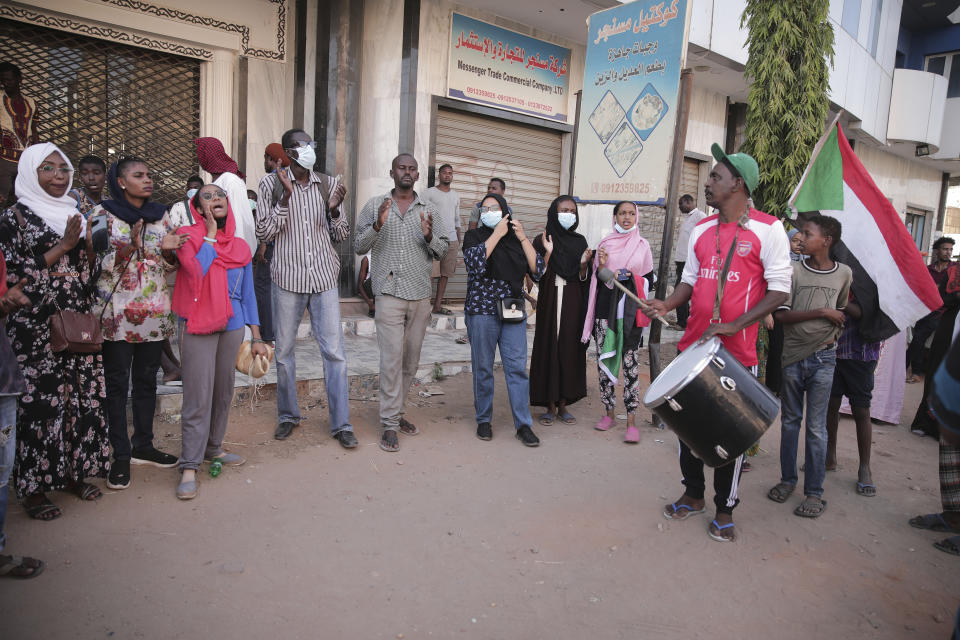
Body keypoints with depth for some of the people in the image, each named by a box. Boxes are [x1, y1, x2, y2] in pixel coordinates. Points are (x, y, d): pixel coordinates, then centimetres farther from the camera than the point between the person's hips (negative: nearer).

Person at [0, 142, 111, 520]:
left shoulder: (75, 215, 15)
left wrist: (89, 245, -2)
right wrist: (62, 247, -14)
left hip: (78, 325, 6)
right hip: (36, 329, -5)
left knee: (82, 398, 7)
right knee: (40, 402, -4)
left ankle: (72, 473, 21)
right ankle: (33, 489, 9)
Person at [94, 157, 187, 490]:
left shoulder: (160, 216, 10)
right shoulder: (102, 214, -1)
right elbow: (99, 263, -7)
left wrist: (168, 249, -9)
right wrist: (130, 245, -23)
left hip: (154, 312, 4)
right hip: (117, 312, -4)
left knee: (147, 380, 11)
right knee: (117, 383, 1)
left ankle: (143, 446, 23)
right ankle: (121, 454, 10)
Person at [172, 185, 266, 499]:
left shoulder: (241, 246, 10)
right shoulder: (188, 236, -1)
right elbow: (197, 270, -21)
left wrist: (256, 337, 9)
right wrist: (211, 233, -9)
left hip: (233, 325, 5)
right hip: (200, 326, -4)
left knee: (224, 392, 12)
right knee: (198, 397, -5)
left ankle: (213, 447, 29)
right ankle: (189, 466, 3)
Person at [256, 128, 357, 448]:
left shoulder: (328, 184, 4)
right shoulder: (271, 184, -1)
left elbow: (340, 236, 8)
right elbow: (264, 232, -6)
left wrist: (335, 210, -12)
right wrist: (286, 196, -15)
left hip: (324, 278, 1)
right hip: (288, 278, -1)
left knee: (334, 352, -1)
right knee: (284, 352, 9)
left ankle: (341, 424, 9)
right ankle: (288, 416, 28)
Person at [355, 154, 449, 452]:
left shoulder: (428, 209, 11)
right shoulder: (375, 205, 6)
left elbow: (442, 251, 9)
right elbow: (358, 247, 3)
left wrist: (429, 236, -11)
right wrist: (378, 225, -14)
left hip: (420, 295, 3)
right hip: (389, 293, -3)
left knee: (411, 361, 10)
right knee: (392, 358, -9)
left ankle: (397, 412, 25)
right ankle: (390, 424, -1)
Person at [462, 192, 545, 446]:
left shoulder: (517, 239, 11)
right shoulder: (474, 236, 5)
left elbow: (537, 271, 0)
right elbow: (475, 263, -17)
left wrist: (522, 238, -5)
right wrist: (497, 234, -12)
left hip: (513, 311, 2)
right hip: (482, 311, -2)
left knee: (517, 366, -1)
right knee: (483, 368, 4)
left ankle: (523, 424, 5)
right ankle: (484, 420, 19)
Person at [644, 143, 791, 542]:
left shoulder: (767, 229, -7)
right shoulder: (701, 229, 10)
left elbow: (779, 290, -10)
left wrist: (734, 325, -20)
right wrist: (667, 304, -4)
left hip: (737, 352, -5)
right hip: (694, 345, 5)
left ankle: (725, 510, 24)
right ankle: (693, 494, 33)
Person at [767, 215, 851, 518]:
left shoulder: (844, 273, 2)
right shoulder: (793, 271, -2)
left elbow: (841, 310, 18)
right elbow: (780, 314, -9)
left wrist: (835, 334, 4)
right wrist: (822, 312, -14)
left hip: (823, 359, -1)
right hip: (793, 356, 1)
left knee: (816, 427, 2)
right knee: (790, 421, 12)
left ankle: (814, 492, 12)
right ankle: (788, 479, 27)